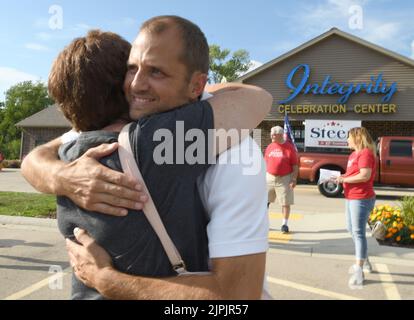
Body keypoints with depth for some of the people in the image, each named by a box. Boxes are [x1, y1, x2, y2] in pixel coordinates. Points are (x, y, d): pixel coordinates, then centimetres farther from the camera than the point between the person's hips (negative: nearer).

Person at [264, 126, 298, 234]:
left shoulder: (289, 148, -5)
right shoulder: (269, 147, 8)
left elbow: (295, 166, -4)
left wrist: (294, 179, -11)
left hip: (284, 179, -4)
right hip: (269, 177, 4)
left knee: (286, 203, 2)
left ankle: (285, 224, 16)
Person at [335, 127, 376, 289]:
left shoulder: (365, 153, -16)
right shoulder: (354, 154, 14)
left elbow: (365, 176, -26)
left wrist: (344, 179, -18)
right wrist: (341, 177, 2)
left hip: (361, 199, -11)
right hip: (351, 197, 11)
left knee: (358, 232, -9)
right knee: (351, 229, 20)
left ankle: (358, 272, -3)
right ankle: (364, 262, 35)